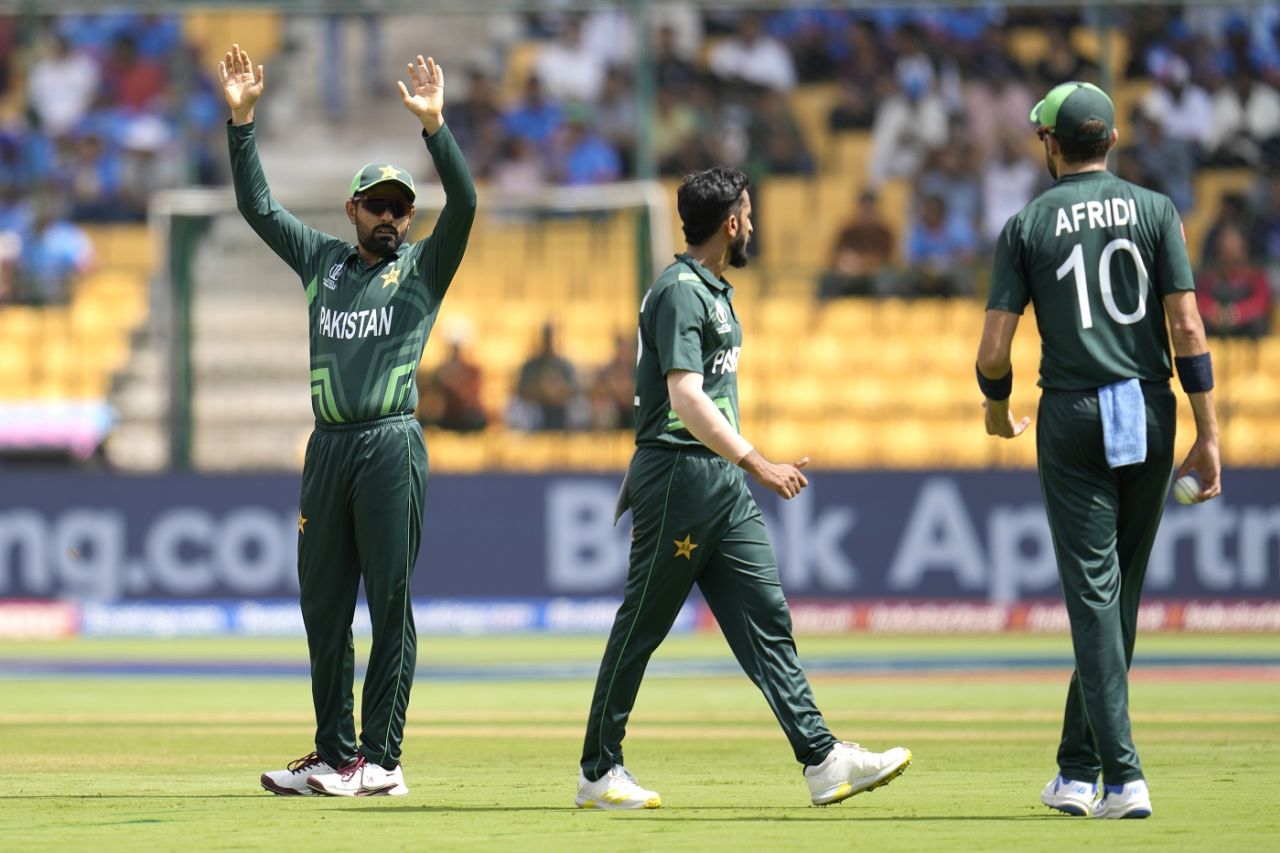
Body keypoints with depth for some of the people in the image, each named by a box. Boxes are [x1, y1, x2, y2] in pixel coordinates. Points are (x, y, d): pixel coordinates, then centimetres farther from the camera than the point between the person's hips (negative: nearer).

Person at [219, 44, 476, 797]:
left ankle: (380, 759, -3)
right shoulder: (323, 260, 17)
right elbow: (257, 205, 17)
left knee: (389, 604, -4)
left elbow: (465, 204, -9)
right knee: (323, 606, 6)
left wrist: (434, 126, -21)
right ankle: (334, 757, 11)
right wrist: (242, 120, 8)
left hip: (392, 445, -5)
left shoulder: (424, 267, 6)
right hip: (328, 447, 5)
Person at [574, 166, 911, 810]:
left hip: (724, 483, 9)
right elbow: (685, 399, -24)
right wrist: (758, 464, -29)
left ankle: (822, 761, -2)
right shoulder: (679, 292, -14)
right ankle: (597, 773, 6)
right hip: (678, 474, -9)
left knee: (766, 621, 3)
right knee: (641, 626, -1)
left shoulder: (714, 291, 17)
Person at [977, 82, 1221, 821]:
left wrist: (999, 410, 19)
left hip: (1072, 416, -2)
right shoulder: (1153, 211, 4)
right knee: (1119, 594, 12)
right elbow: (1188, 328, -3)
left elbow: (994, 352, -2)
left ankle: (1124, 777, -15)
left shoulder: (1028, 226, 1)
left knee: (1094, 595, -4)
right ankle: (1080, 771, 19)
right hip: (1149, 413, 2)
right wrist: (1208, 434, -1)